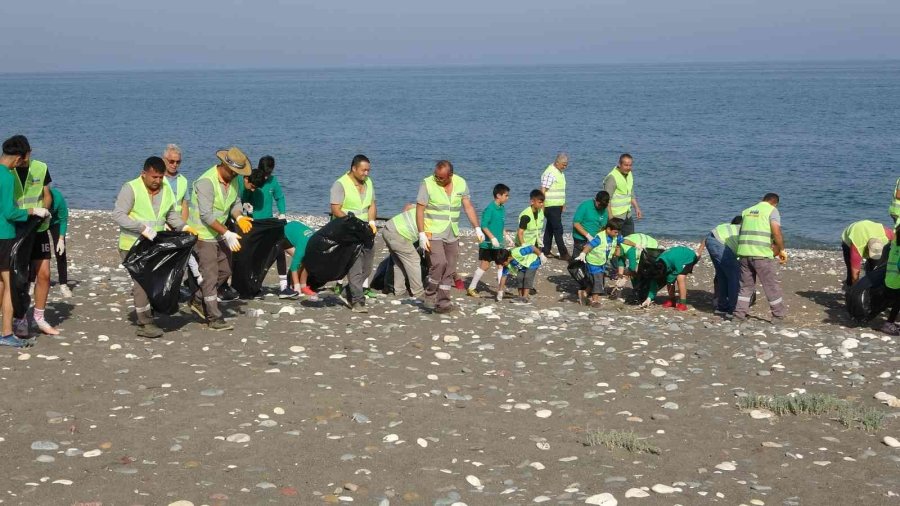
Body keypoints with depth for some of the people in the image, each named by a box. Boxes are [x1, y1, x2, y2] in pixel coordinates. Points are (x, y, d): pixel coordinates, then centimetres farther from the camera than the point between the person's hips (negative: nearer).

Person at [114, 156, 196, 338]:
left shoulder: (166, 190, 8)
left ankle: (142, 314, 26)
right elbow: (118, 214, -19)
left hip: (156, 246, 7)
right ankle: (145, 324, -9)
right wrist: (142, 228, -29)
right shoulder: (131, 188, -12)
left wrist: (183, 227, -3)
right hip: (132, 246, -7)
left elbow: (172, 214, 16)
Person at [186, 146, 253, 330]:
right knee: (210, 276, -6)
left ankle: (198, 301, 30)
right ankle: (214, 318, 0)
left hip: (219, 234, 9)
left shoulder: (234, 179, 2)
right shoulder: (206, 182, -24)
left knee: (225, 270, 15)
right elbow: (206, 215, -27)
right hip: (203, 234, -8)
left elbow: (235, 203, 7)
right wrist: (227, 234, -31)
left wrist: (239, 217, -16)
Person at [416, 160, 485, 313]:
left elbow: (468, 207, 4)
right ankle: (430, 296, -5)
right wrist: (421, 234, -17)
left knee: (449, 270, 4)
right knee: (439, 263, -21)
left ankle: (443, 302, 11)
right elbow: (419, 210, -10)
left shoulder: (461, 183, 2)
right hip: (433, 233, -5)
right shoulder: (427, 184, -10)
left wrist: (477, 228, -4)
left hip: (452, 235, 5)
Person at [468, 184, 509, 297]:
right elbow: (483, 225, -20)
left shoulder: (502, 208, 8)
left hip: (499, 244, 8)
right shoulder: (490, 209, -16)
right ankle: (471, 288, 9)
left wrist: (506, 237, 18)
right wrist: (492, 238, -26)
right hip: (487, 244, -8)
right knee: (485, 265, -2)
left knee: (501, 265, 5)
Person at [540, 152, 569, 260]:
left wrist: (563, 204, 21)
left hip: (557, 206, 10)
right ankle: (563, 254, -8)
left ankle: (545, 251, 19)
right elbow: (543, 191, -18)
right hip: (551, 206, -10)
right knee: (558, 230, -9)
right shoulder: (549, 173, -16)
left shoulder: (560, 172, 14)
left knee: (550, 229, 13)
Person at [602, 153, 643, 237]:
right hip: (616, 216, -8)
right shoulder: (612, 177, -18)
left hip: (628, 215, 8)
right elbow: (607, 199, -20)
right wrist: (611, 217, -24)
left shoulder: (629, 174, 9)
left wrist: (636, 208, 14)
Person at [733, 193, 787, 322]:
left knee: (746, 285, 15)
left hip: (744, 252, 5)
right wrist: (782, 250, 1)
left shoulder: (747, 211, 20)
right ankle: (778, 316, 11)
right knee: (772, 286, 5)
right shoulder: (772, 210, 1)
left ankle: (739, 315, 11)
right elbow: (776, 232, -11)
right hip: (761, 254, -5)